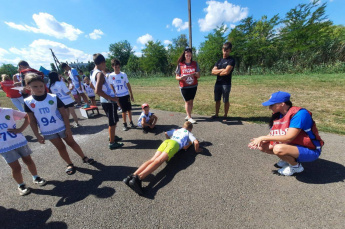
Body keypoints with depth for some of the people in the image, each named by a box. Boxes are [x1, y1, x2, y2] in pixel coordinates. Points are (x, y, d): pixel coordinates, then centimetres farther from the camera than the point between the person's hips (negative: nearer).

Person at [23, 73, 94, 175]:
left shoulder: (54, 98, -12)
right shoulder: (28, 102, -6)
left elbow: (64, 114, -9)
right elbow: (32, 121, 0)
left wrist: (68, 129, -10)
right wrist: (37, 135, -2)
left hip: (61, 128, -1)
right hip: (47, 132, 2)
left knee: (71, 142, 12)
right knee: (60, 147, 12)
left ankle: (84, 157, 26)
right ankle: (70, 164, 26)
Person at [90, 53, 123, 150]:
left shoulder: (93, 73, 11)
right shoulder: (100, 74, -19)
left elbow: (92, 85, 27)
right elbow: (97, 91, -29)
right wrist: (112, 98, -23)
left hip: (105, 101, 10)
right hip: (109, 101, -10)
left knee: (112, 121, 23)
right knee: (113, 122, 2)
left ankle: (112, 137, 38)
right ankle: (112, 143, 14)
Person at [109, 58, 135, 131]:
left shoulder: (123, 74, -1)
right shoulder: (111, 76, -2)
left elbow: (128, 85, 3)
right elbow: (112, 87, 2)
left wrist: (131, 95, 2)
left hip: (126, 95, 1)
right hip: (118, 96, 0)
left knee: (129, 109, 6)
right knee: (124, 110, 6)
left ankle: (131, 122, 21)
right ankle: (125, 124, 21)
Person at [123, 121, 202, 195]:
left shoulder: (176, 130, 39)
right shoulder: (189, 133, 27)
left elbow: (166, 133, 39)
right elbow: (196, 142, 12)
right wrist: (197, 150, 29)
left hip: (166, 141, 5)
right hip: (175, 144, -4)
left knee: (152, 159, -13)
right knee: (158, 161, -23)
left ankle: (133, 176, -30)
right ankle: (139, 177, -42)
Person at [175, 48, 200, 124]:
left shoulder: (195, 63, 4)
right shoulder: (180, 64, -1)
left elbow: (198, 76, 3)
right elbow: (177, 77, -1)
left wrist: (195, 74, -19)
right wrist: (181, 78, -23)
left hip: (193, 86, 2)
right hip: (184, 87, -2)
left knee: (191, 101, 7)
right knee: (187, 101, -2)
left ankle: (188, 115, 21)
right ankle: (189, 117, 4)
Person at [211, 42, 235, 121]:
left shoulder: (231, 60, -1)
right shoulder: (219, 60, 17)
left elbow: (226, 72, -15)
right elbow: (213, 71, 4)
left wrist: (217, 72, 0)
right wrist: (221, 70, -9)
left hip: (226, 84, -5)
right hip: (218, 83, 5)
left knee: (226, 100, 1)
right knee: (217, 100, 10)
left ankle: (225, 115, 14)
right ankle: (216, 114, 22)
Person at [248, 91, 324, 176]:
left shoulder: (299, 113, -24)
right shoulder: (277, 115, -3)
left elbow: (288, 138, -31)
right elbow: (272, 135, 0)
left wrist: (263, 138, -28)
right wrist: (260, 140, -20)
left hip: (310, 151, -7)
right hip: (294, 145, 7)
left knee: (278, 149, -34)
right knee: (262, 146, -6)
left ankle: (296, 166, -2)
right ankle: (289, 159, 13)